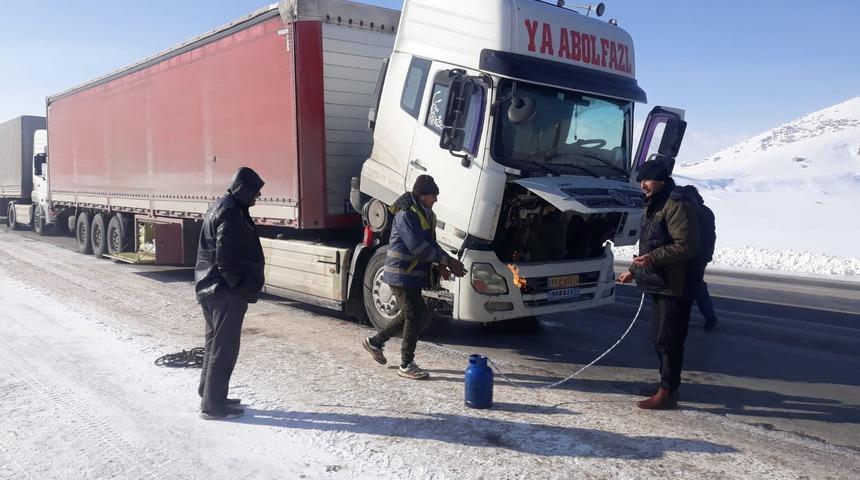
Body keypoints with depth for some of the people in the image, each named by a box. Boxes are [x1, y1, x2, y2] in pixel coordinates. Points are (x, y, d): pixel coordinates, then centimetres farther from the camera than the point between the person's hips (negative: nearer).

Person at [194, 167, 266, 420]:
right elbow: (226, 257, -23)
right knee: (224, 348, -3)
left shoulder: (222, 207, 14)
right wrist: (244, 288, -17)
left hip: (210, 287, 10)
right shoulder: (231, 214, -18)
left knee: (215, 343, 19)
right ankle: (213, 405, 4)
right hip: (226, 291, -10)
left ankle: (209, 395, 30)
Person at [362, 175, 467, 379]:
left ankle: (375, 342, 30)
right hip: (401, 275, -9)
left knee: (411, 315, 16)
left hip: (411, 274, 9)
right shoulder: (406, 214, -20)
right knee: (414, 317, -5)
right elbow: (418, 248, -25)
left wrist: (442, 263, -1)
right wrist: (447, 261, -20)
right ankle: (406, 365, 7)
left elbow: (430, 243, 16)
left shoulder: (425, 213, 11)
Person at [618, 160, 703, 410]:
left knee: (669, 340, -5)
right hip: (659, 284, 10)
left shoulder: (678, 204, -15)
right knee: (659, 338, 15)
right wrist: (634, 271, 23)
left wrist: (652, 259, -28)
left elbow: (685, 246, -22)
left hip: (676, 286, -10)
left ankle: (667, 393, 3)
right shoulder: (653, 205, 18)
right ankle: (668, 387, 26)